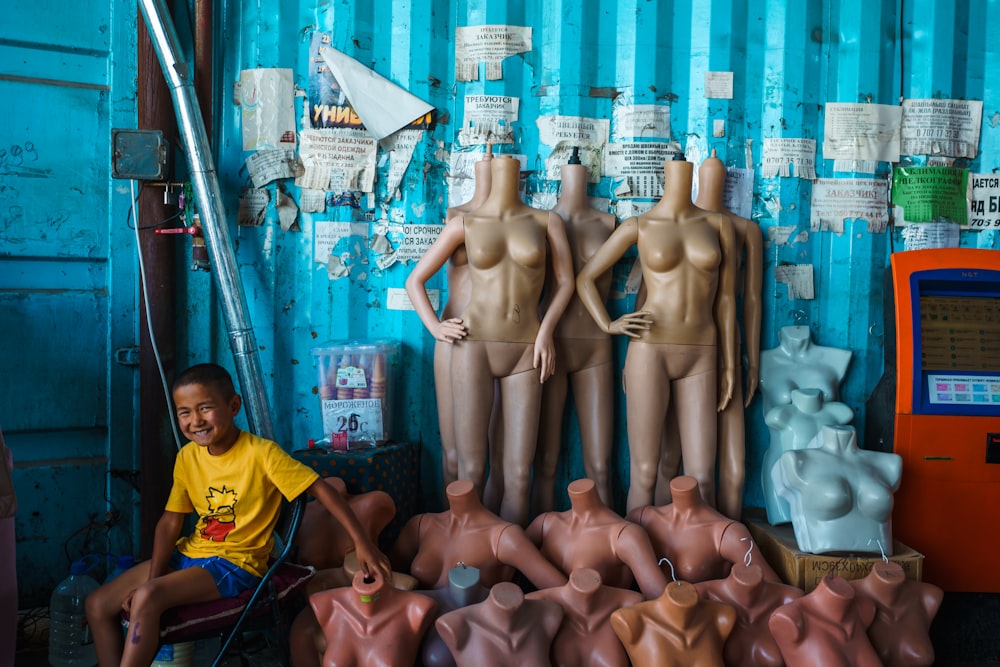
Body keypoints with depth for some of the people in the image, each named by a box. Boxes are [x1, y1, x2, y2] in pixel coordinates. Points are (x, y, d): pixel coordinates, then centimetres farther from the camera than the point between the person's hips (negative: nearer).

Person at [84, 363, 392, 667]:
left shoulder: (262, 453, -18)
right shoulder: (187, 457, 0)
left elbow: (322, 490, -19)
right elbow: (170, 521, 3)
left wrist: (363, 543, -27)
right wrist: (152, 579, -10)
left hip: (236, 563, -7)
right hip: (190, 554, 7)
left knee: (145, 599, -28)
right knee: (98, 604, -1)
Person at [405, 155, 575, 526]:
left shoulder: (547, 221, 8)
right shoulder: (464, 224, 6)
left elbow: (565, 281, 9)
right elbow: (415, 280, 11)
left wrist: (545, 331, -5)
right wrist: (435, 328, -4)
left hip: (524, 353, 1)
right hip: (473, 347, -1)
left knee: (519, 474, -2)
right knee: (471, 471, -5)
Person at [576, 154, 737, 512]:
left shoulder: (719, 225, 7)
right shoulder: (638, 226, 2)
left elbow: (725, 299, 8)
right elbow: (585, 278, 11)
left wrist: (729, 367, 6)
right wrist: (608, 326, -2)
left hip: (699, 359, 2)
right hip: (649, 352, -2)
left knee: (702, 478, 1)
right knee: (644, 474, 1)